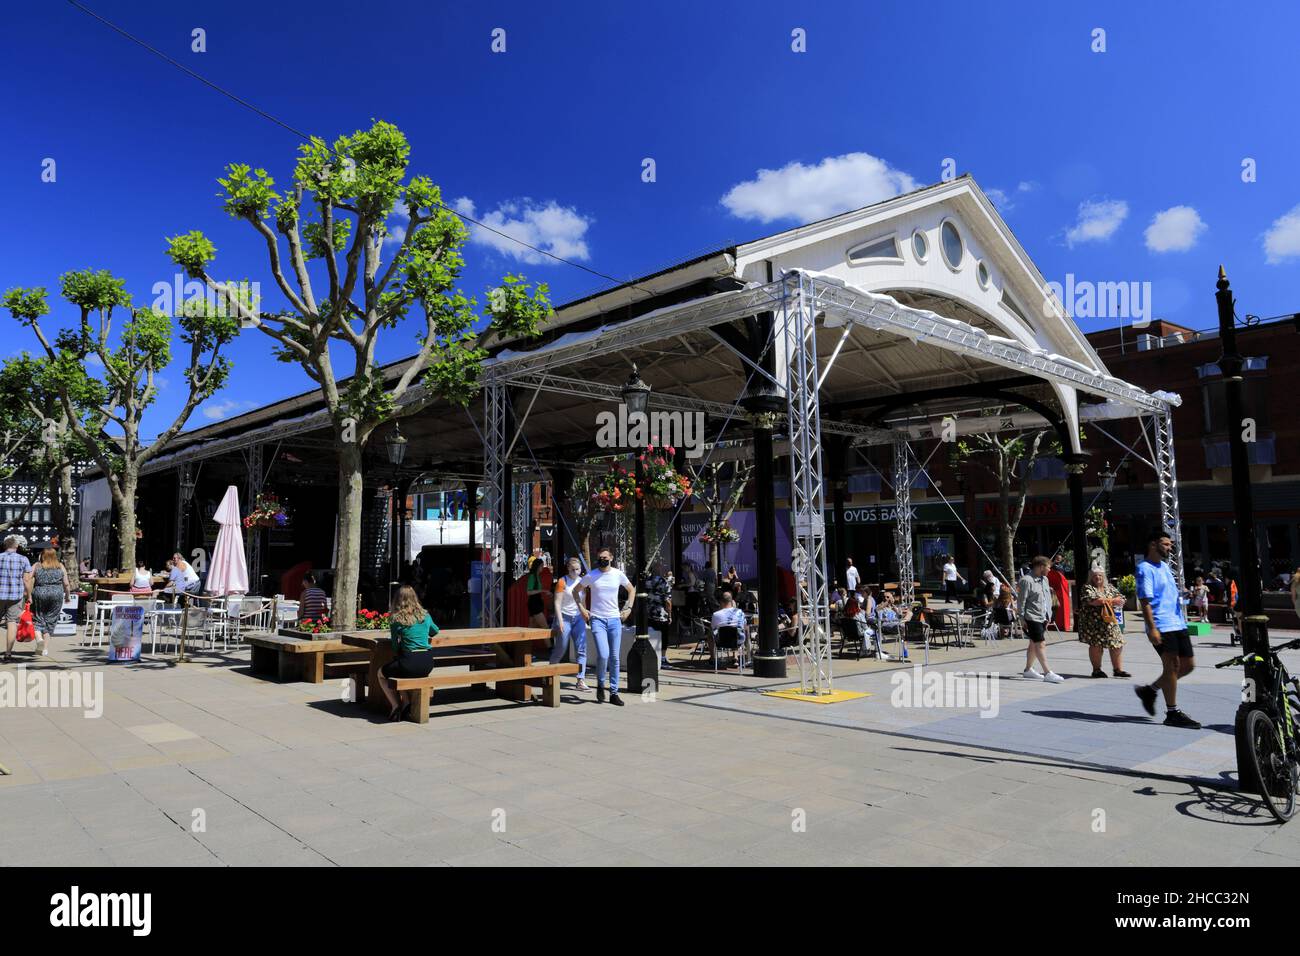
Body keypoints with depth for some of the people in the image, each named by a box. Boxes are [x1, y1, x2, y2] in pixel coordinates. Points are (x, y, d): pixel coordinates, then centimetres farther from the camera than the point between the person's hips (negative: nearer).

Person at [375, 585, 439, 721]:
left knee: (381, 672, 23)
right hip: (428, 664, 5)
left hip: (411, 663, -5)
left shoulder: (396, 619, -5)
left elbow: (395, 646, 1)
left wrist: (396, 654, 21)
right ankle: (407, 702, 25)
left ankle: (396, 706, 15)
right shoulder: (425, 615, 8)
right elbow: (435, 632, 26)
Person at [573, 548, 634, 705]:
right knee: (603, 655, -17)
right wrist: (582, 609, 3)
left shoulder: (618, 574, 3)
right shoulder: (591, 576, -2)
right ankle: (600, 684, 9)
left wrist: (628, 608, 8)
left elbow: (631, 590, 19)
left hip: (615, 619, 3)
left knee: (615, 658, 3)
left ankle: (614, 693, 12)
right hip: (597, 620, -2)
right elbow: (576, 591, 11)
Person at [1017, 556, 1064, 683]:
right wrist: (1022, 618, -14)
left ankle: (1028, 670, 25)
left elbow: (1048, 598, 20)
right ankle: (1048, 673, -12)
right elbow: (1022, 600, -13)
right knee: (1040, 644, -11)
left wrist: (1048, 615, 17)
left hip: (1043, 617, 9)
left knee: (1034, 644, 15)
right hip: (1032, 618, -9)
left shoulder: (1044, 579, 13)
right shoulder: (1027, 580, -14)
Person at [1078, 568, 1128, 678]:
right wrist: (1109, 600, -8)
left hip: (1110, 621, 5)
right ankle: (1096, 669, 9)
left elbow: (1121, 600, 5)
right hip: (1093, 622, -5)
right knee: (1096, 645, -2)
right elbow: (1090, 600, -20)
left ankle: (1118, 669, 12)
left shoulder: (1110, 587, 15)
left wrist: (1103, 600, -11)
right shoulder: (1088, 588, -1)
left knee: (1117, 644, 3)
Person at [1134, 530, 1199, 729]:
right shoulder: (1145, 568, -9)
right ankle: (1172, 713, 1)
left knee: (1188, 665, 10)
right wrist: (1152, 628, -23)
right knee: (1172, 666, -7)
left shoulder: (1165, 566, 18)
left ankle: (1149, 690, 23)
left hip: (1178, 624, 9)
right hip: (1161, 626, -9)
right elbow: (1145, 601, -17)